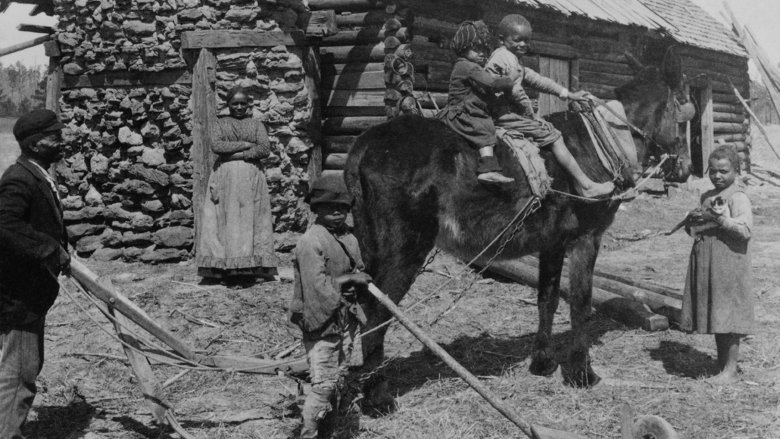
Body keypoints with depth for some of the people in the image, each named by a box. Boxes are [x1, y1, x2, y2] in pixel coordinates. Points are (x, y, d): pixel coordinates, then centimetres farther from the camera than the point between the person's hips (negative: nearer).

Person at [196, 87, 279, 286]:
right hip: (225, 178, 0)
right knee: (226, 221, -7)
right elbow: (216, 145, -4)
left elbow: (265, 149, -1)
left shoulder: (257, 124, 13)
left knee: (249, 220, -6)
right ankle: (227, 269, -9)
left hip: (251, 178, 0)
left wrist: (237, 154, -9)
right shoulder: (221, 123, 13)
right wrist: (246, 144, -6)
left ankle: (250, 269, -8)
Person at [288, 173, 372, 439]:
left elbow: (361, 275, 18)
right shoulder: (310, 242, -14)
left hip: (346, 320, 8)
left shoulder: (349, 239, 11)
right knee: (323, 385, -10)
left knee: (339, 384, 13)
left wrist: (351, 280, -3)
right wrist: (346, 280, -11)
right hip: (321, 321, -8)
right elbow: (317, 285, -20)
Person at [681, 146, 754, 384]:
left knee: (728, 319, -3)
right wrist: (692, 220, 2)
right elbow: (694, 230, 23)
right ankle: (721, 365, 22)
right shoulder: (707, 197, 15)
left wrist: (719, 218, -26)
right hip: (706, 265, 8)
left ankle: (731, 370, 5)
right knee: (716, 318, 13)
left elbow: (745, 230, -20)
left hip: (728, 265, -8)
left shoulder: (738, 198, -9)